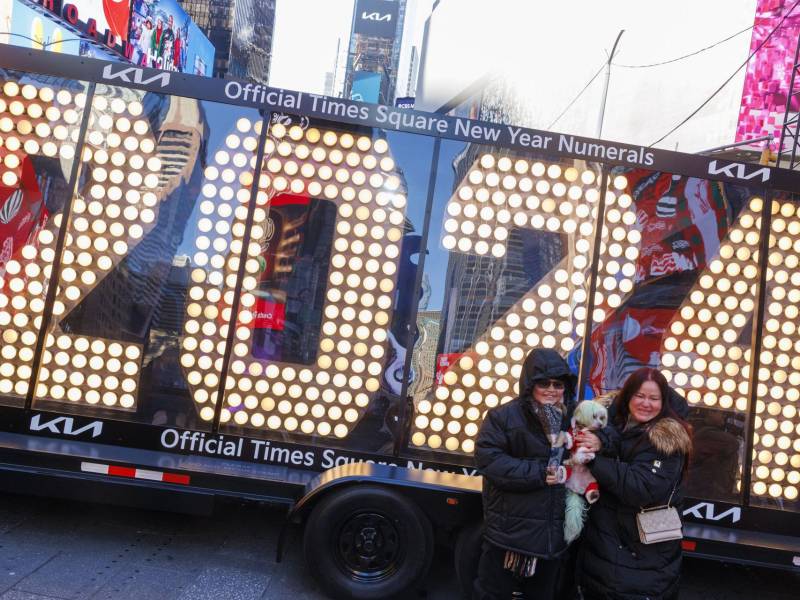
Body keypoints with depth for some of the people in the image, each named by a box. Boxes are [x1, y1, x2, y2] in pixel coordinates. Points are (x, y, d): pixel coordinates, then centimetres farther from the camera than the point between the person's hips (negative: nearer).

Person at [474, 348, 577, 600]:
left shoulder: (572, 419, 4)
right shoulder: (503, 416, -10)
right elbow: (488, 458, -19)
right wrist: (538, 474, -22)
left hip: (554, 533, 5)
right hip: (510, 531, -4)